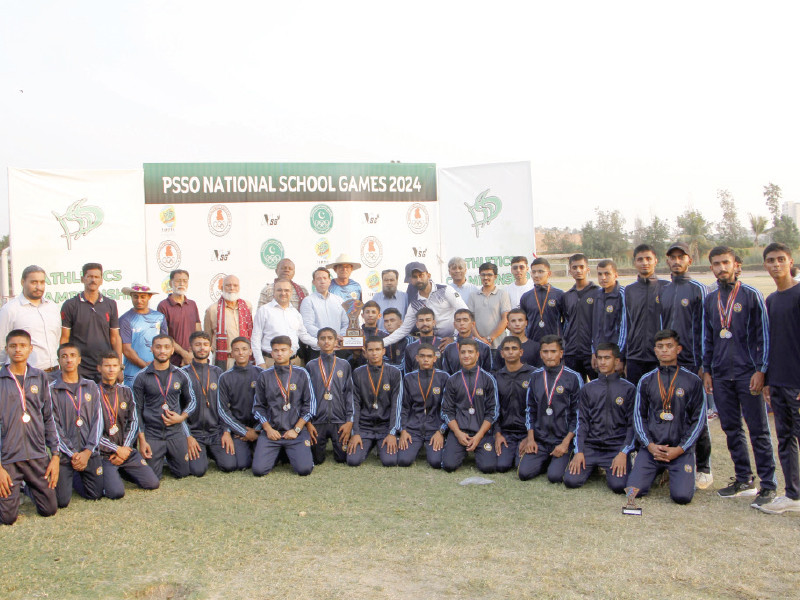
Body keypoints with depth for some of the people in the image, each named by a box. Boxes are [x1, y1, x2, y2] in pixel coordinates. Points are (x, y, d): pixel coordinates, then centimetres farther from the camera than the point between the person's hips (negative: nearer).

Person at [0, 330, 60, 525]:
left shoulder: (40, 378, 6)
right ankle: (16, 488, 26)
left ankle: (29, 486, 31)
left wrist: (55, 455, 4)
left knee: (50, 509, 3)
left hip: (38, 455, 3)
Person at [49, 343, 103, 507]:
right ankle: (66, 479, 26)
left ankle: (75, 477, 32)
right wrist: (72, 454, -11)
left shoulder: (91, 386, 7)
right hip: (64, 453, -3)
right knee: (62, 501, -6)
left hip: (90, 452, 3)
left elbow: (98, 420, 3)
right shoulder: (52, 390, -3)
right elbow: (53, 426, -6)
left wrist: (87, 451, -7)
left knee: (96, 494, 4)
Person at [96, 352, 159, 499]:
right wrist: (117, 450, -11)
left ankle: (123, 470, 19)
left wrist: (125, 449, -5)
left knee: (152, 483, -6)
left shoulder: (126, 392, 10)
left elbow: (134, 422, 8)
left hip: (127, 450, 5)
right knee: (117, 492, -23)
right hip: (104, 454, -5)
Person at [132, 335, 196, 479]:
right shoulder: (141, 377, -2)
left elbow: (192, 401, 15)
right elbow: (137, 410, 0)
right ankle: (159, 458, 29)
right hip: (152, 434, -2)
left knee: (183, 473, 3)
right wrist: (142, 439, -6)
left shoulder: (180, 375, 4)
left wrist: (181, 417, -5)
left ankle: (169, 457, 34)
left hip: (176, 432, 2)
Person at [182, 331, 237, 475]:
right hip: (194, 432, -3)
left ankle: (212, 452, 16)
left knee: (229, 465, -15)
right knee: (198, 470, -21)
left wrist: (226, 431, 1)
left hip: (216, 431, 3)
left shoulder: (217, 372, 10)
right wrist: (188, 436, -9)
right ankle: (202, 452, 13)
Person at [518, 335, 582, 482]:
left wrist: (565, 443, -11)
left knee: (555, 476, -21)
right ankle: (547, 460, 15)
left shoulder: (573, 378, -5)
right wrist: (530, 438, 3)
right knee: (524, 473, -14)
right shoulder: (535, 376, 7)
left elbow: (578, 414, -5)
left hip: (563, 439, -3)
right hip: (539, 439, 3)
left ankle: (559, 461, 12)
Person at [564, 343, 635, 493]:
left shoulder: (628, 389, 5)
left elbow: (632, 424, 2)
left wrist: (623, 453, -10)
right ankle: (593, 467, 14)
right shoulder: (587, 389, 11)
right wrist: (579, 451, -5)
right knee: (571, 480, -17)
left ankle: (611, 469, 9)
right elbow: (582, 422, 8)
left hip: (617, 446, -2)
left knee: (618, 485, -26)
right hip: (590, 446, 2)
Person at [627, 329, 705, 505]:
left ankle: (675, 473, 15)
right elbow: (639, 415, 10)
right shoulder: (646, 380, 8)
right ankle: (657, 471, 19)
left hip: (681, 449, -2)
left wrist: (680, 449, -6)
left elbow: (698, 418, 3)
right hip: (651, 447, 2)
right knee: (634, 490, -13)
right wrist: (650, 445, -5)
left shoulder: (692, 381, 3)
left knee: (682, 496, -20)